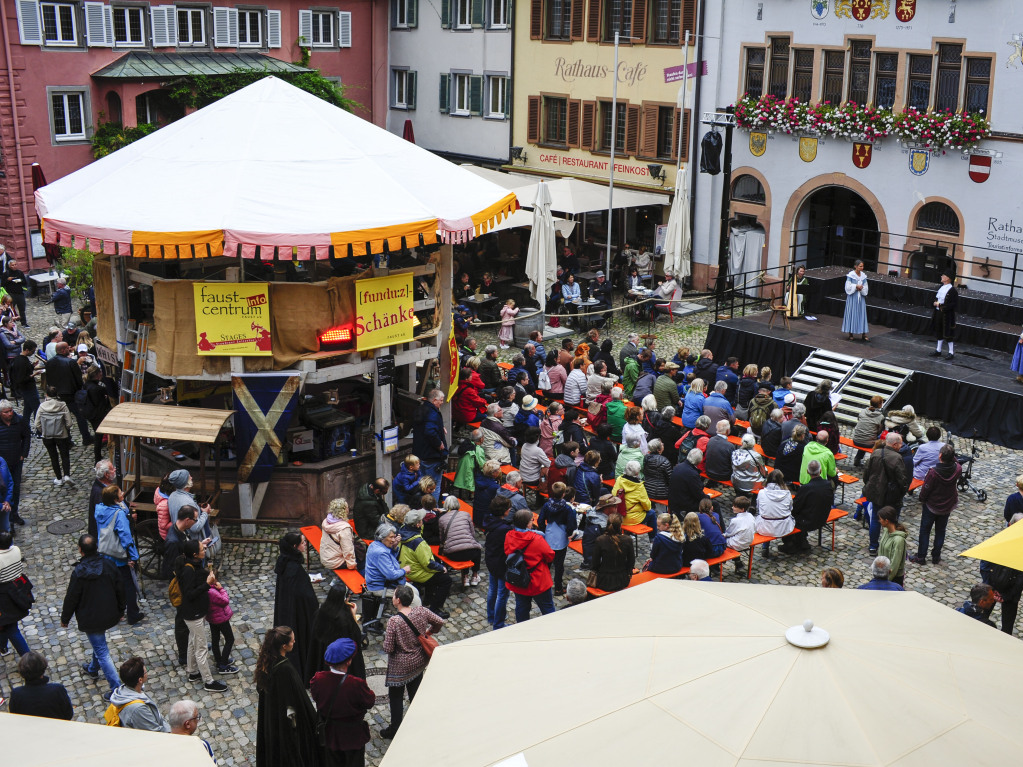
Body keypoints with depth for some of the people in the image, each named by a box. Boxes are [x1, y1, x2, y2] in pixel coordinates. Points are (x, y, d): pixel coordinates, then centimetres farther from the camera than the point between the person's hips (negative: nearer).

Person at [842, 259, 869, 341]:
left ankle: (864, 334, 5)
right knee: (851, 314, 0)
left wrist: (861, 288, -10)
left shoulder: (863, 276, 5)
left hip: (861, 298, 4)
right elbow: (848, 287, -9)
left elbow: (866, 288, 9)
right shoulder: (850, 275, -8)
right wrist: (856, 286, -15)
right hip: (852, 298, -4)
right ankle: (851, 334, 8)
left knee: (862, 314, 3)